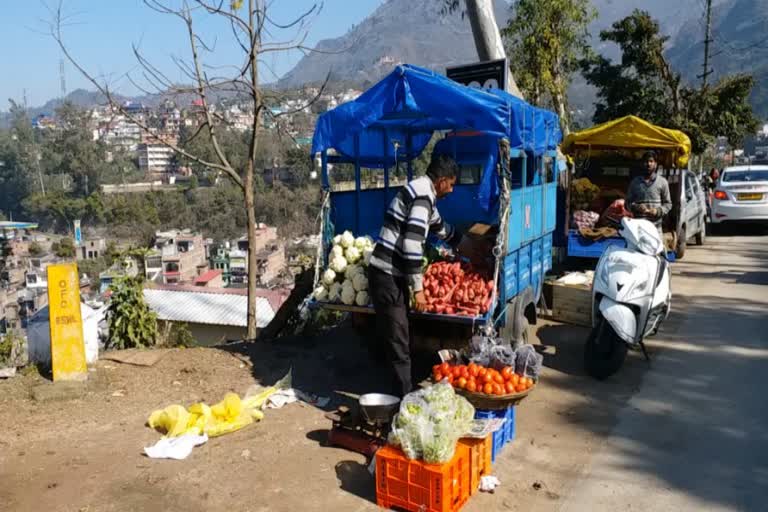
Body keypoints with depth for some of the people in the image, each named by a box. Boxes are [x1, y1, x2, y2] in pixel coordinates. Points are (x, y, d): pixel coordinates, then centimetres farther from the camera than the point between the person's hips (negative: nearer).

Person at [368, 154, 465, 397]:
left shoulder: (421, 191, 19)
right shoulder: (423, 195, -13)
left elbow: (440, 227, 36)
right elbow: (412, 243, -21)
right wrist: (418, 288, -18)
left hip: (389, 274, 10)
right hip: (388, 275, -10)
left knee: (395, 338, 15)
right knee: (398, 342, -4)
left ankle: (403, 393, 24)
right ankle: (405, 397, 2)